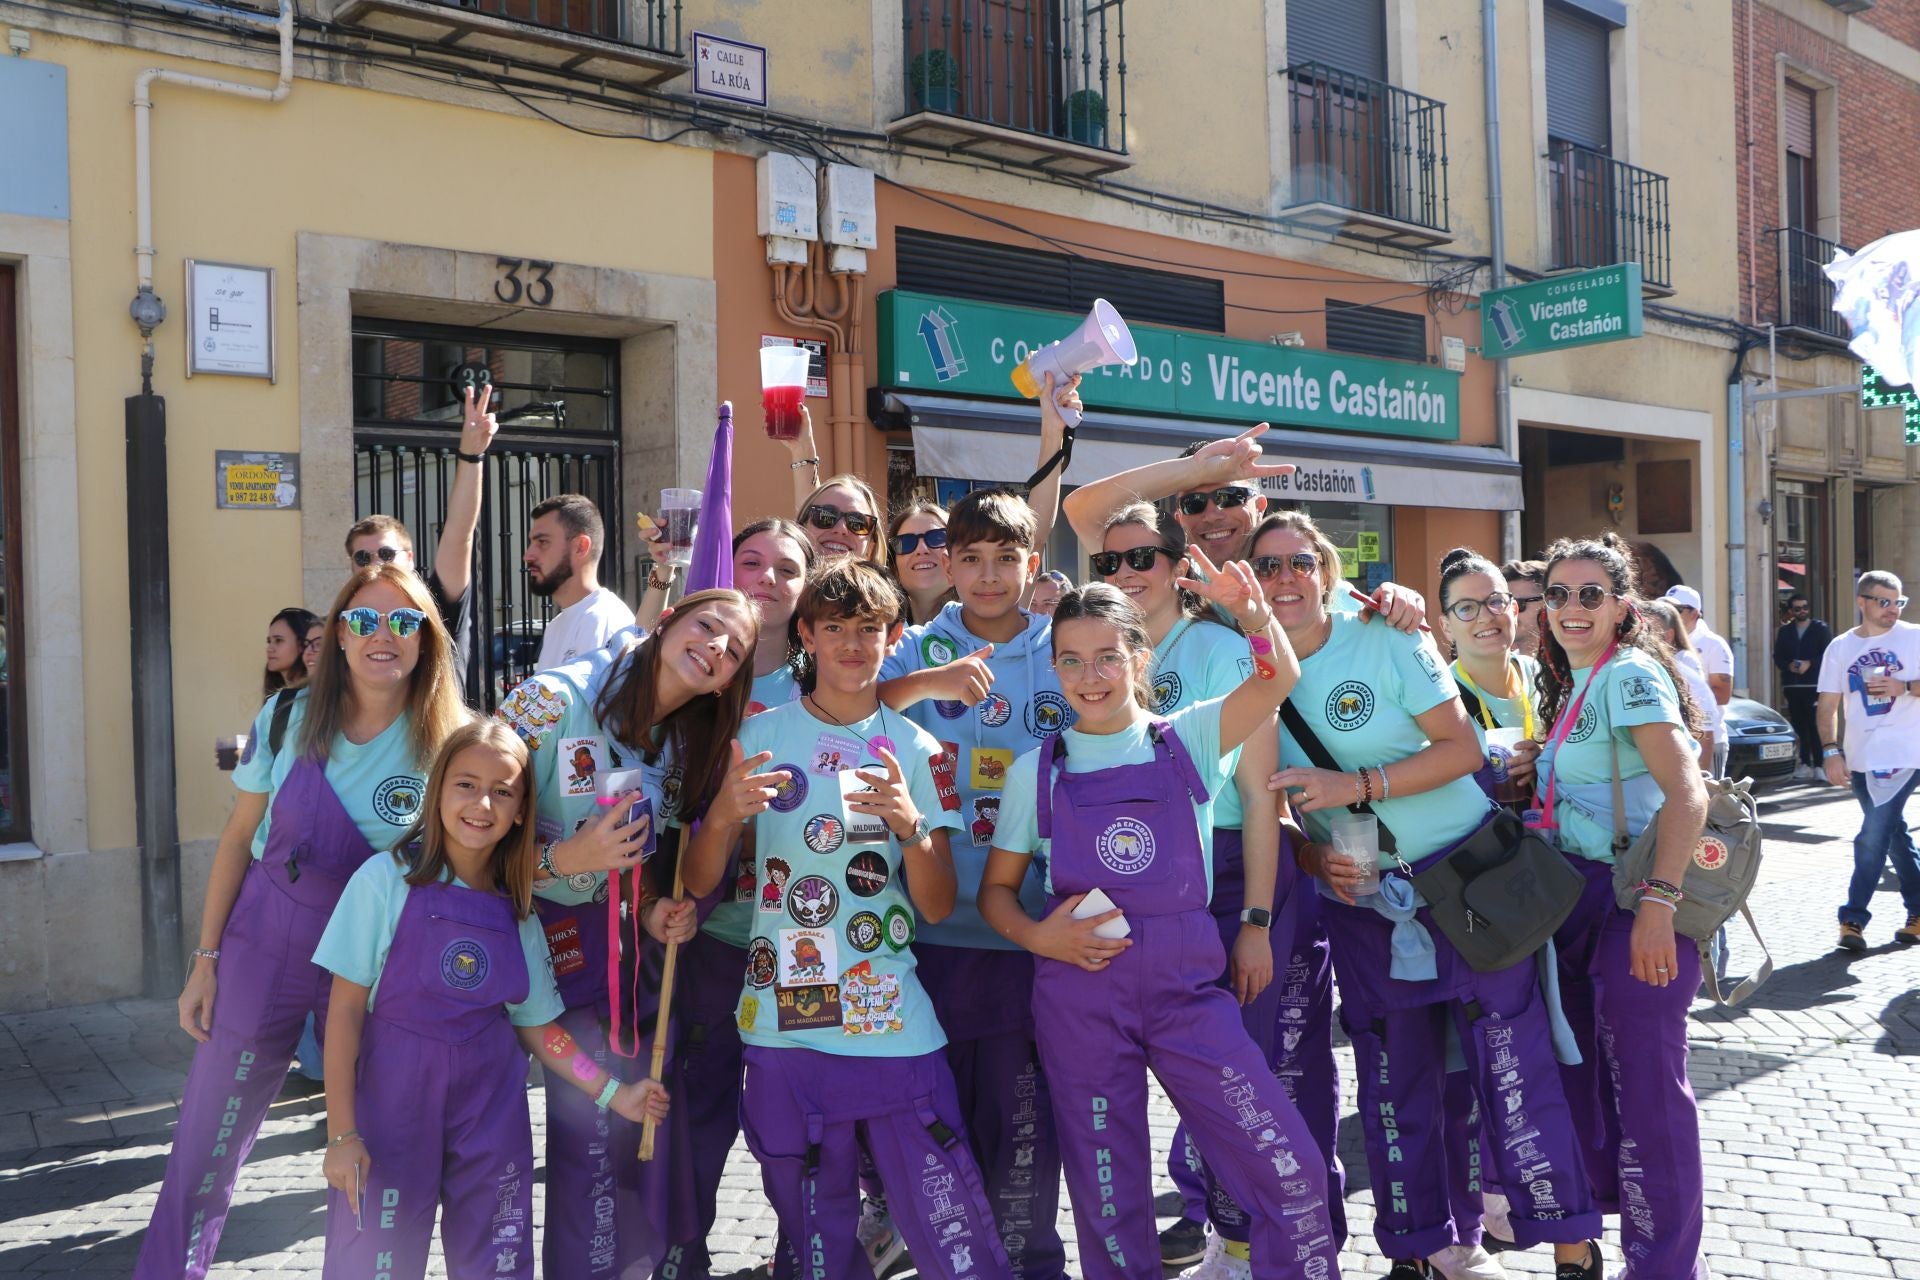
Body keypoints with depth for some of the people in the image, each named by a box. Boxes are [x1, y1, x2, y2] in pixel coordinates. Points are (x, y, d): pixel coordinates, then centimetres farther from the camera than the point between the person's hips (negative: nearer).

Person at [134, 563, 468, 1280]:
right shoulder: (291, 718, -5)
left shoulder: (448, 742, -9)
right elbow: (239, 838, 2)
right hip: (266, 936, 1)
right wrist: (205, 961, 1)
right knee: (206, 1145, 7)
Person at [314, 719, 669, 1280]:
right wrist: (342, 1132, -9)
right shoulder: (386, 880, -9)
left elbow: (534, 1023, 10)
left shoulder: (518, 912, 4)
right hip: (392, 1102, -3)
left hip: (491, 1115, 4)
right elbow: (346, 1008, -7)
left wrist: (612, 1092, 1)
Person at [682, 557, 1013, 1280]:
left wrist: (912, 826, -16)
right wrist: (724, 814, -19)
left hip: (897, 1031, 0)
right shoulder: (762, 737, 4)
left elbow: (938, 907, 2)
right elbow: (698, 883, 1)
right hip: (785, 1030, 0)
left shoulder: (915, 750, 6)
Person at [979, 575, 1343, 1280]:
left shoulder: (1186, 740, 2)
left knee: (1289, 1168, -5)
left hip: (1186, 985, 0)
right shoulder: (1037, 770, 3)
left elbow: (1278, 678, -15)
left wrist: (1251, 611, -35)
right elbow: (996, 890, 9)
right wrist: (1036, 935, -11)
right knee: (1108, 1194, 9)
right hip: (1080, 994, 0)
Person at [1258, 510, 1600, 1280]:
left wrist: (1357, 785, -23)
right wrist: (1316, 860, -11)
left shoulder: (1385, 641, -10)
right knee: (1392, 1080, 9)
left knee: (1511, 1062, -5)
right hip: (1363, 900, 4)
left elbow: (1463, 749, -14)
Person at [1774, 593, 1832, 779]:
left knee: (1815, 726, -9)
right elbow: (1778, 657, 11)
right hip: (1792, 685, 4)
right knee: (1798, 726, 3)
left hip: (1815, 686, -3)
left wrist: (1809, 664, -15)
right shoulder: (1784, 631, 15)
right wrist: (1789, 665, -8)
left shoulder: (1821, 629, 5)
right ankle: (1805, 763, 9)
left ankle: (1818, 765, -7)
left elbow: (1828, 655, -2)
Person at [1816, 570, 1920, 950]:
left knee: (1873, 839, -11)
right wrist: (1831, 752, -4)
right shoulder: (1840, 647, 8)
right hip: (1860, 759, 4)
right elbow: (1828, 706, 7)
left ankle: (1854, 918, -5)